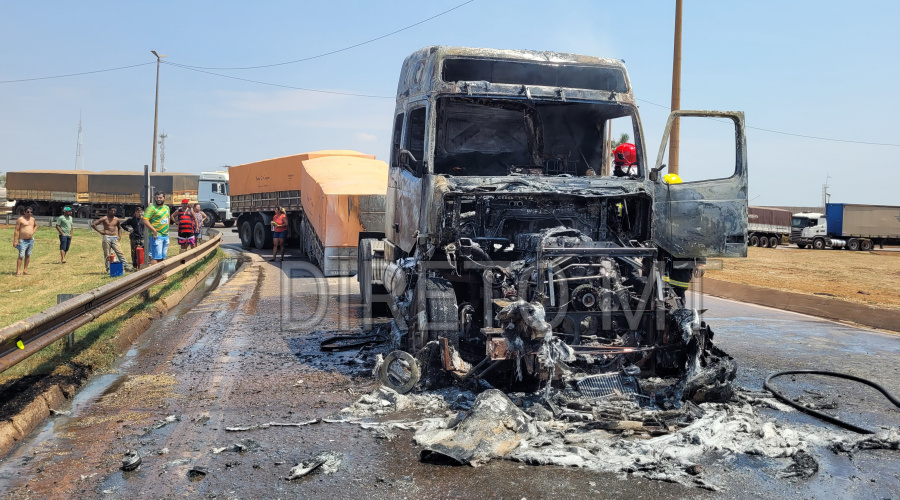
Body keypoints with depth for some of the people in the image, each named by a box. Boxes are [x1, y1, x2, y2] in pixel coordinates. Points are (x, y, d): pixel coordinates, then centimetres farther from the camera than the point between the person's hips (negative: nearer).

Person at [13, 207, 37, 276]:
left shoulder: (32, 219, 11)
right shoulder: (20, 219, -8)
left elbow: (36, 225, 32)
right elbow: (16, 230, -10)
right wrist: (15, 241, -15)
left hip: (31, 240, 6)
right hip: (23, 241, -6)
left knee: (28, 255, 10)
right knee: (21, 256, -10)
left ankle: (25, 270, 17)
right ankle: (18, 271, -9)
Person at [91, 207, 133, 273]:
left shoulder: (117, 220, 11)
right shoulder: (104, 219, 0)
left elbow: (119, 228, 28)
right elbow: (93, 224, -2)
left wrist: (119, 235, 13)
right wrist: (100, 231, -6)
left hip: (114, 238, 3)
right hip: (106, 238, -3)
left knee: (120, 253, -4)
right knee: (107, 255, 0)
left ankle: (127, 266, -7)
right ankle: (108, 269, 4)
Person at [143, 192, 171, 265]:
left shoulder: (167, 208, 15)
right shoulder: (152, 208, -9)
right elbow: (145, 220, -17)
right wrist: (154, 230, -21)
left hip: (166, 236, 8)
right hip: (156, 236, -8)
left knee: (162, 257, 11)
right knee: (156, 257, -13)